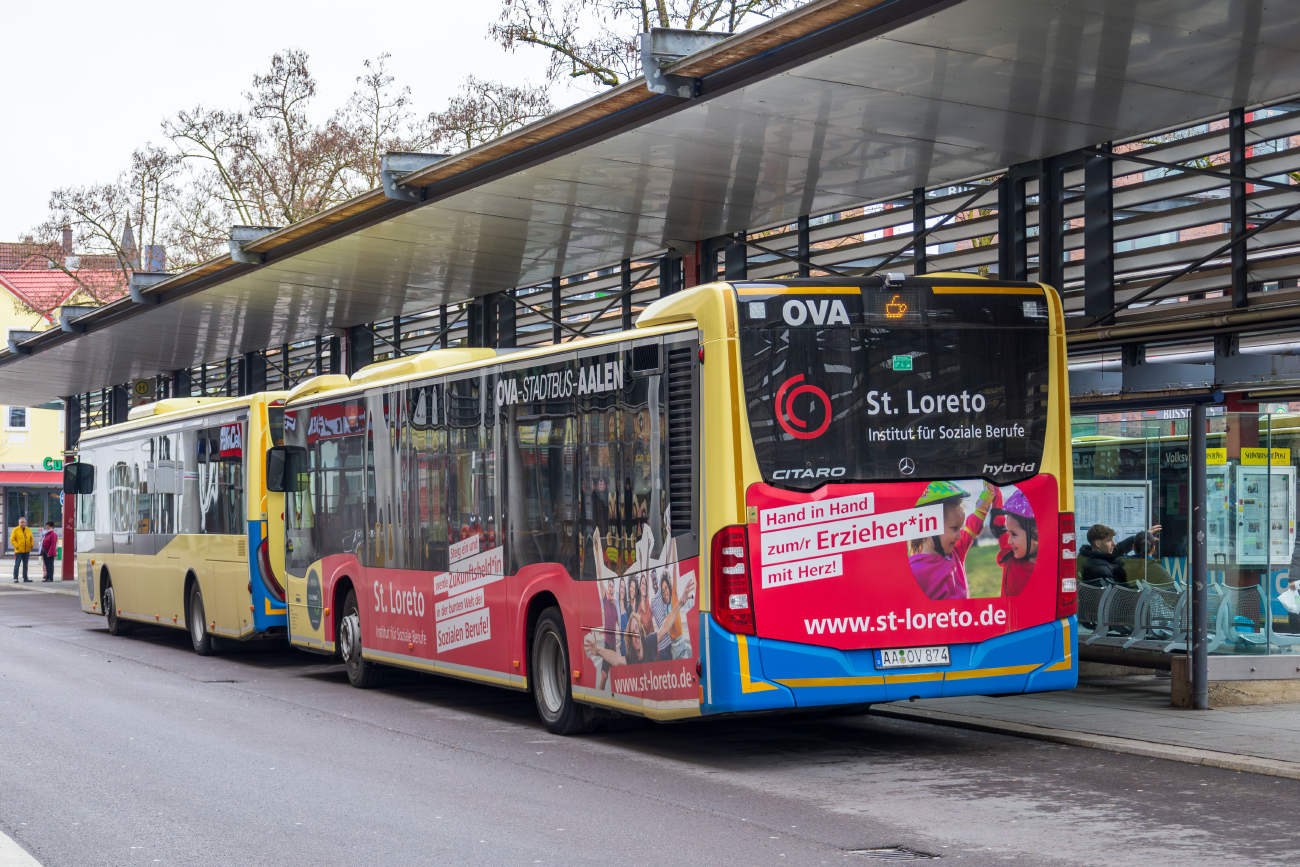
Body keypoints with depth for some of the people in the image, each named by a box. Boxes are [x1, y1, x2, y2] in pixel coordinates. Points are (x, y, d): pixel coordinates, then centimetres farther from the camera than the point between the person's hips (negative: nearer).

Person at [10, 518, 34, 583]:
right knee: (17, 565, -5)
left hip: (26, 551, 5)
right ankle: (15, 578, -2)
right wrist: (17, 546, -13)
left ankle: (25, 578, 14)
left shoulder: (28, 530, 10)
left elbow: (31, 539, 17)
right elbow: (12, 540, -6)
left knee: (25, 565, 9)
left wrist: (31, 546, 4)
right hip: (19, 551, -5)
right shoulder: (15, 530, -3)